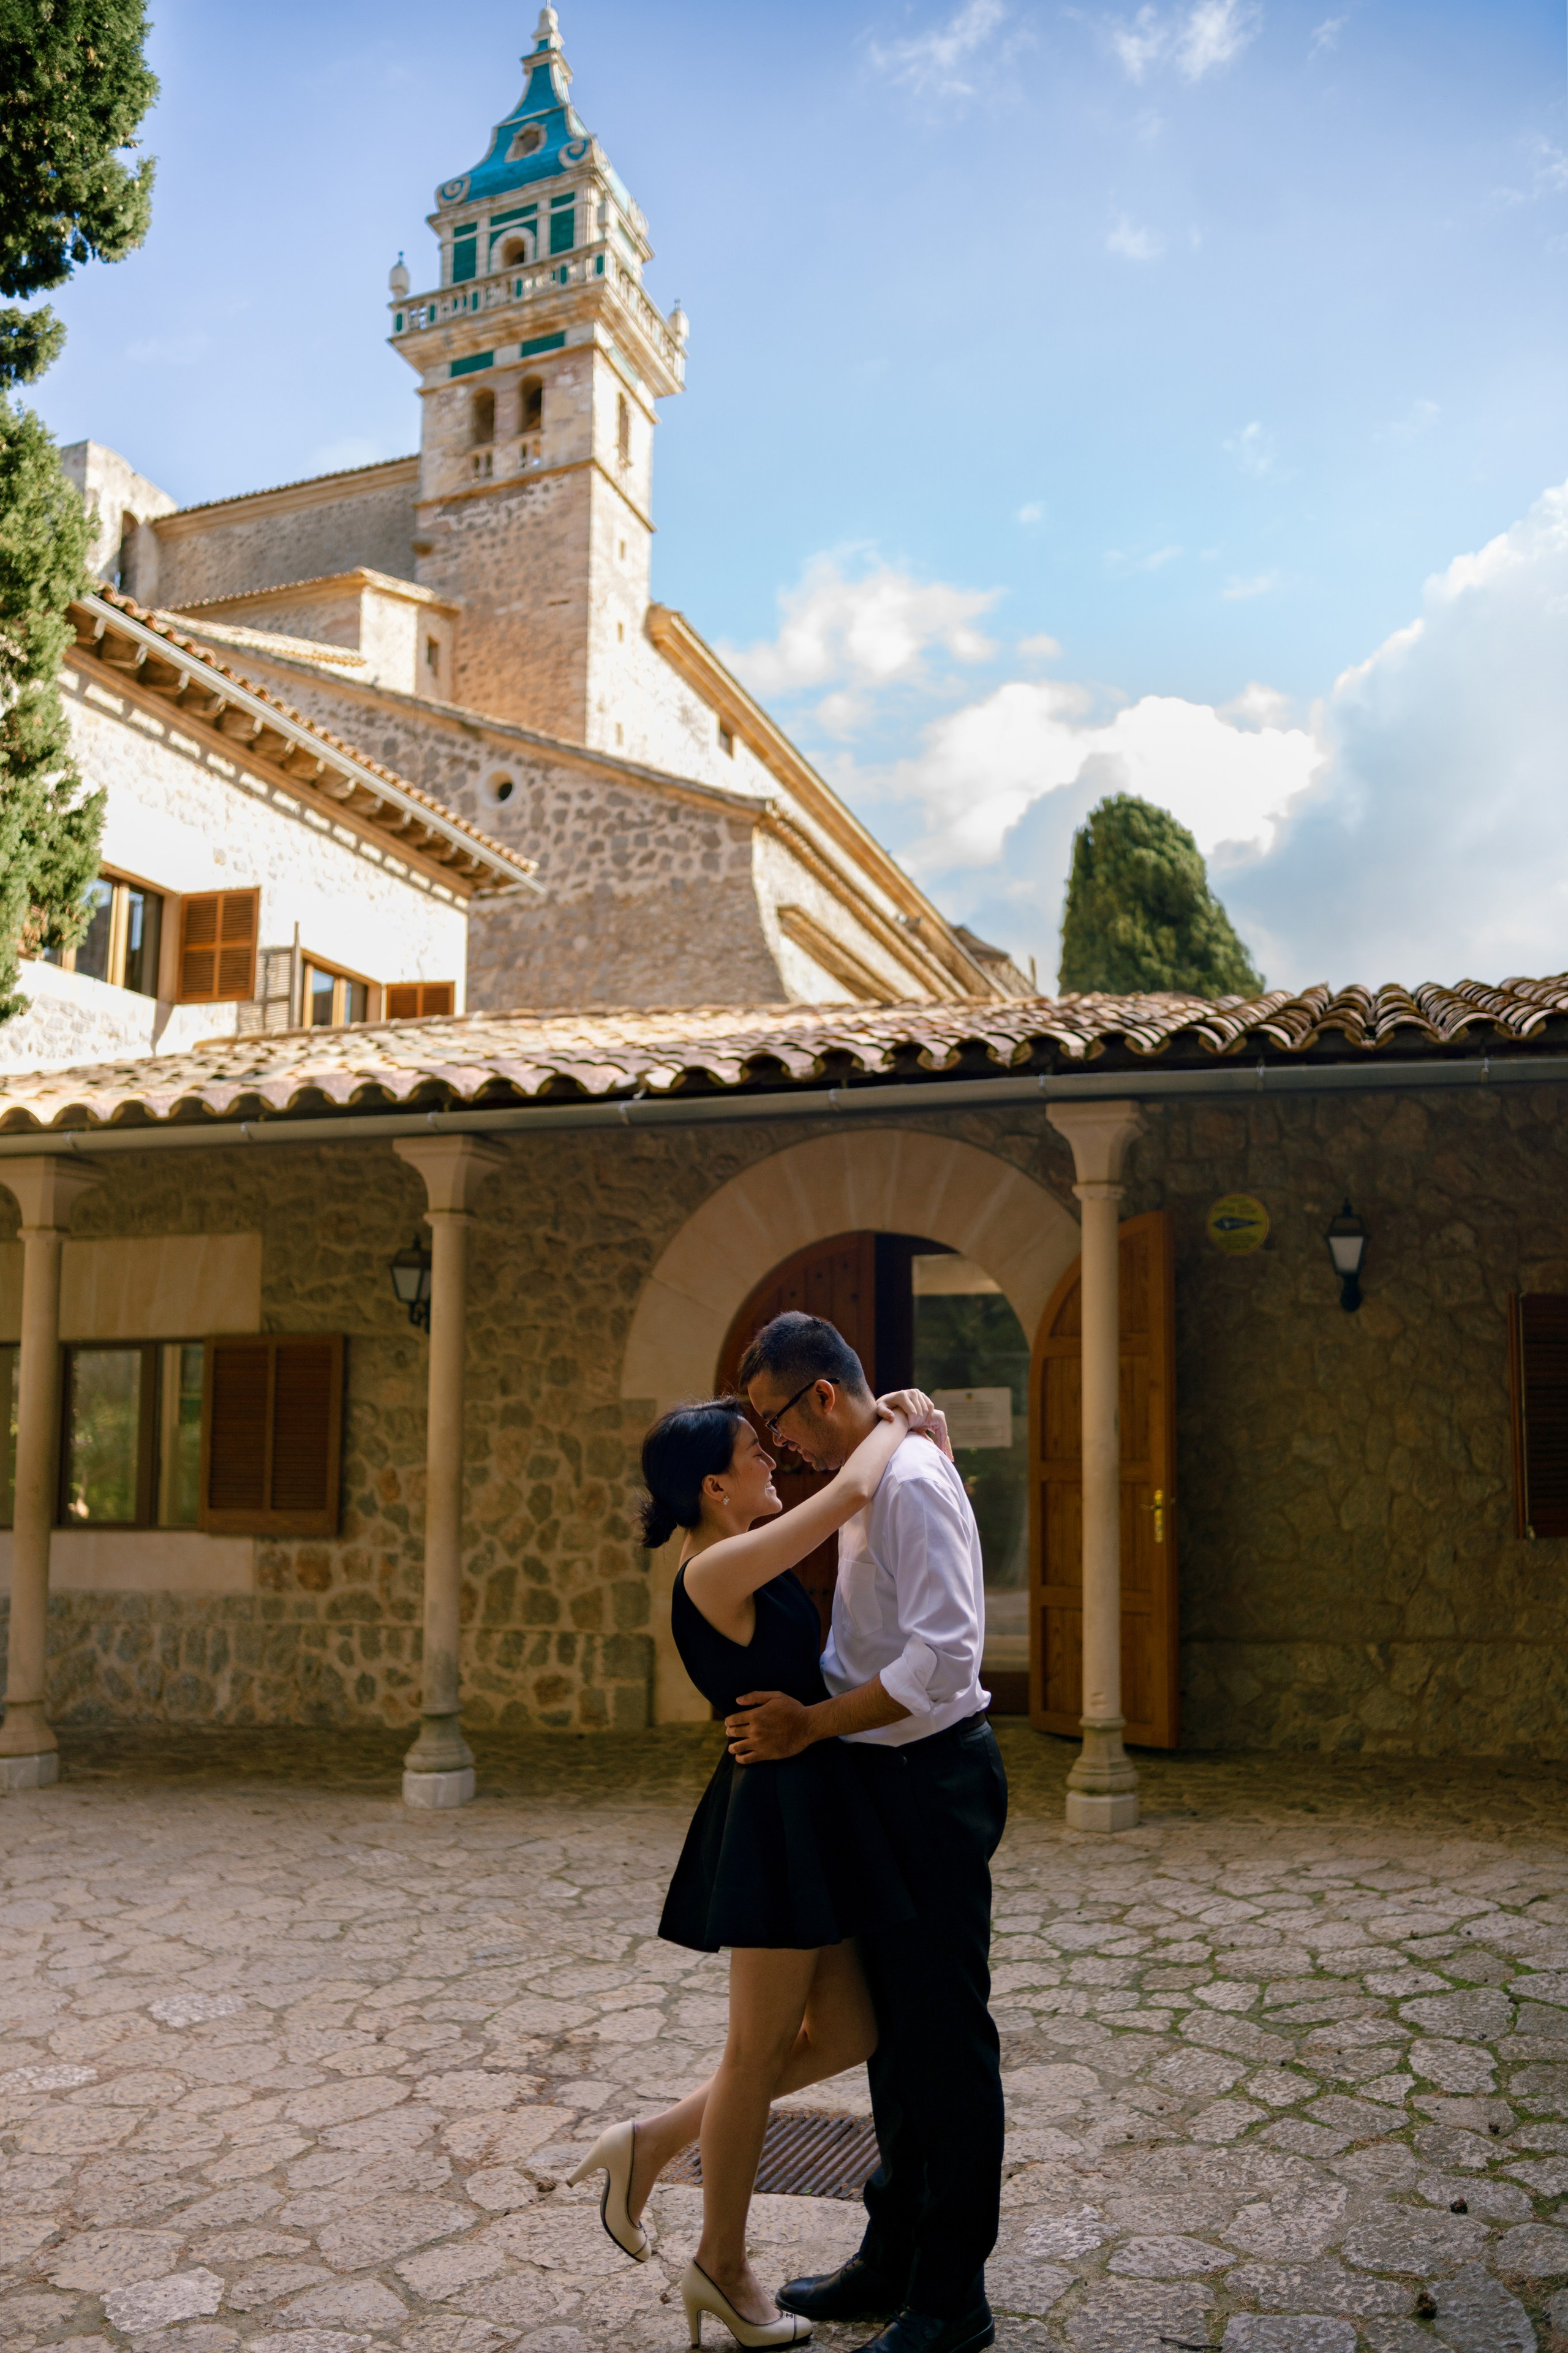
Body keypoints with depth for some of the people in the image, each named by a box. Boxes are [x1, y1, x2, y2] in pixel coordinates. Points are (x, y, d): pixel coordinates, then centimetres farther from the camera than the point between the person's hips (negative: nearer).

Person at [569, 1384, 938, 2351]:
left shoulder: (745, 1559, 9)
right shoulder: (716, 1572, -19)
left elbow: (842, 1494, 23)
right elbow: (851, 1493, -27)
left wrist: (899, 1425, 6)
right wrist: (895, 1428, -9)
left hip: (814, 1812, 10)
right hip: (776, 1811, -10)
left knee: (846, 2035, 14)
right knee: (762, 2048, 7)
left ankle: (651, 2144, 25)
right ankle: (724, 2268, 27)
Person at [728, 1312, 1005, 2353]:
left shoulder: (911, 1483, -20)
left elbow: (944, 1653, -28)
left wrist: (812, 1724, -23)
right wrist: (789, 1699, 9)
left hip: (933, 1780, -10)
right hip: (890, 1781, 10)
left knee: (946, 2037, 2)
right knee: (893, 2027, 19)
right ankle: (895, 2260, 34)